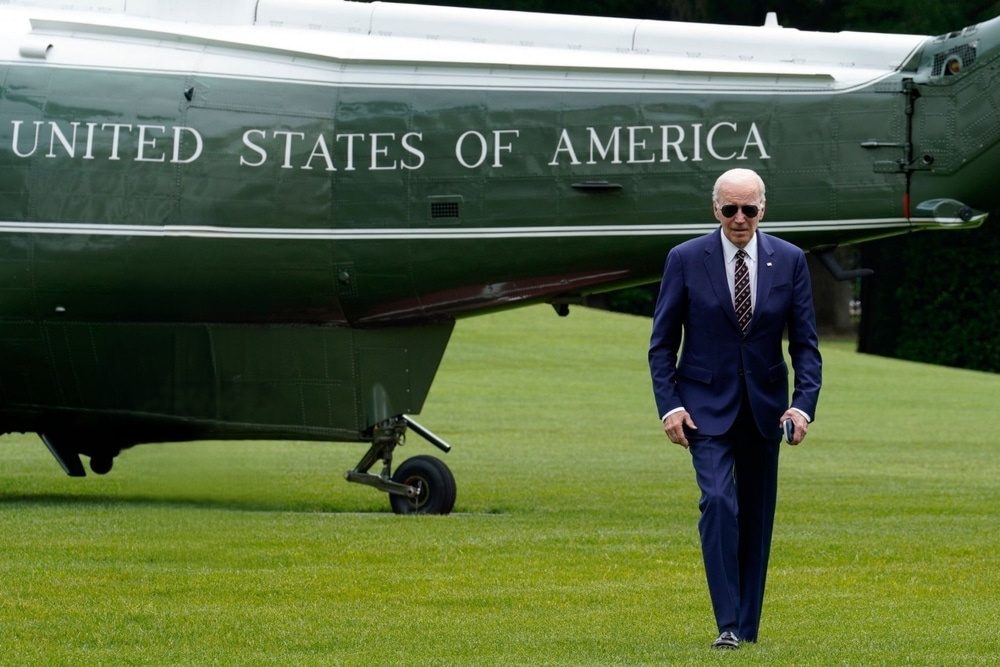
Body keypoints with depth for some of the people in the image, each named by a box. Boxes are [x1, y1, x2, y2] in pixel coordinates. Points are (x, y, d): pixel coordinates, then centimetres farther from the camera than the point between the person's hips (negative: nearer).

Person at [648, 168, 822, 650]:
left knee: (756, 515, 8)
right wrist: (669, 405, -11)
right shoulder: (686, 260, -5)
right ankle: (726, 623, -19)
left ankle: (748, 624, 17)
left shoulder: (789, 261, 0)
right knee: (718, 502, -19)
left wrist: (804, 404, -11)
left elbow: (805, 342, 1)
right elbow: (662, 343, -1)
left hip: (764, 406, 3)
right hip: (706, 406, -3)